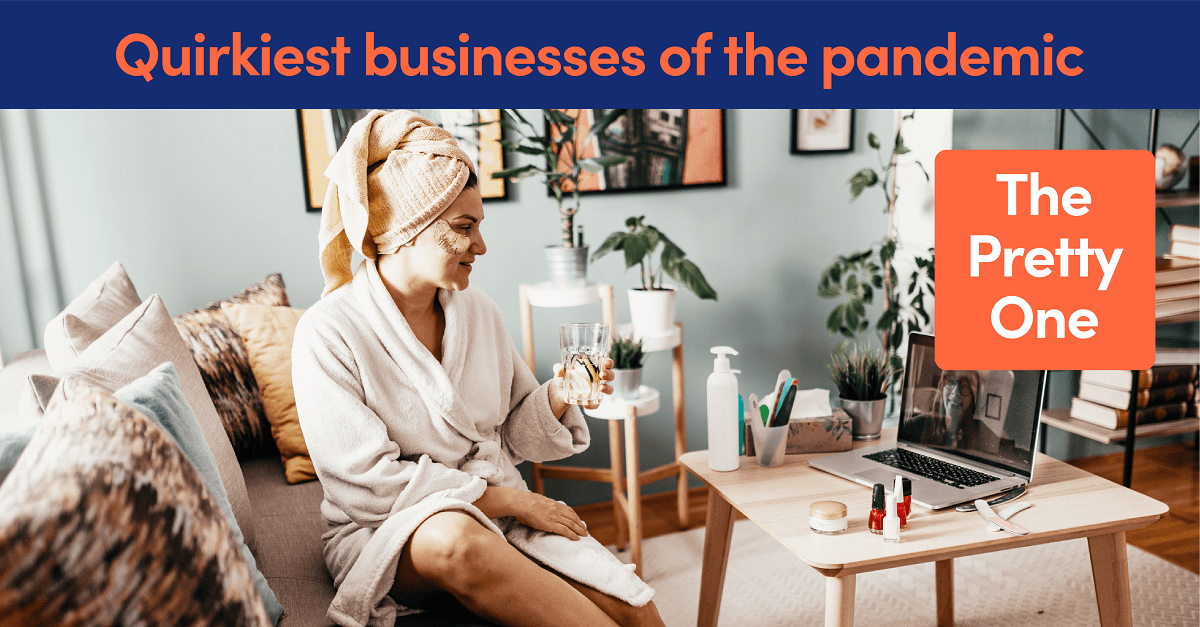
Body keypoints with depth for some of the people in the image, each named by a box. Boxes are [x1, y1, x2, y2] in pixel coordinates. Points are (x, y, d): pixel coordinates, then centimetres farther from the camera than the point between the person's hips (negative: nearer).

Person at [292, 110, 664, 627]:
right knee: (459, 540, -40)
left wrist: (558, 397, -9)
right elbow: (369, 481, -16)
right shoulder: (328, 333, -11)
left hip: (497, 514, 4)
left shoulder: (478, 311, 6)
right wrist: (508, 498, -17)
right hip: (387, 535, -3)